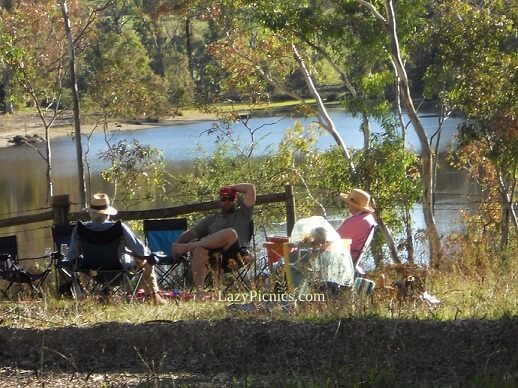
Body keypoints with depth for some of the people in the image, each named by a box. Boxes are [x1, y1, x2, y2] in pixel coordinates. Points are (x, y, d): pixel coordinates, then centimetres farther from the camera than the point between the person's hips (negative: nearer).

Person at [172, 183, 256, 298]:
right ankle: (199, 291, -43)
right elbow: (192, 232, 20)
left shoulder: (242, 214, 24)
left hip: (234, 255, -3)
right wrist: (177, 243, 3)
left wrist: (231, 187, 26)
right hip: (213, 254, 3)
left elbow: (251, 188, 16)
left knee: (230, 232, -35)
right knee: (199, 250, -33)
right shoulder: (211, 219, 32)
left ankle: (188, 247, -29)